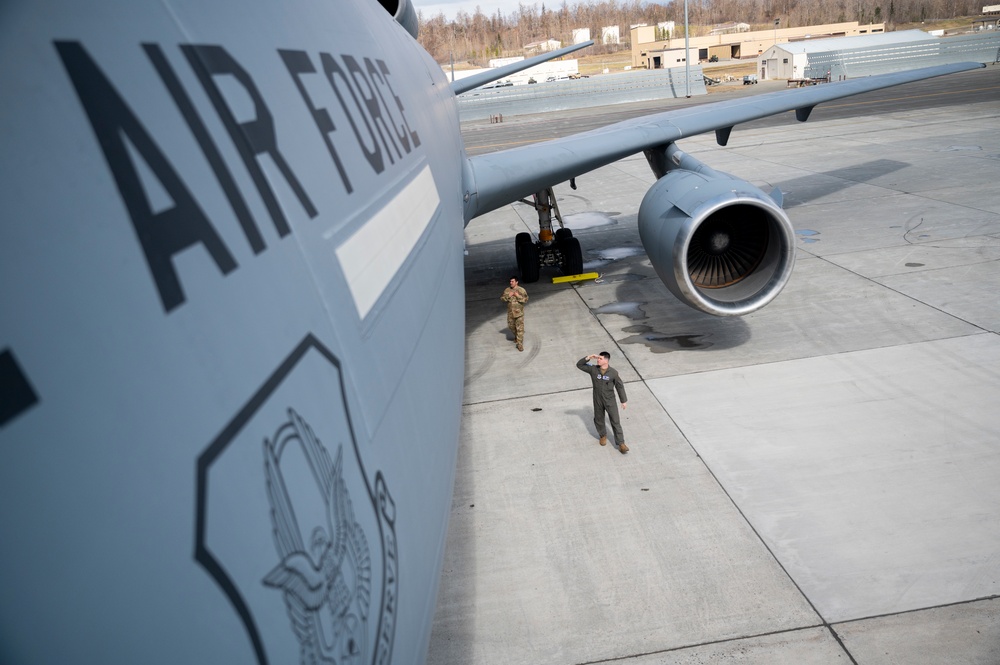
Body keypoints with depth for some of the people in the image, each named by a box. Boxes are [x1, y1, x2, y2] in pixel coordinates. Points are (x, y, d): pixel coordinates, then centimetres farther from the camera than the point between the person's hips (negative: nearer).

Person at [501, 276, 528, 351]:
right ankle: (516, 336, 46)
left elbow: (526, 299, -9)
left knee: (520, 328, -6)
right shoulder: (507, 290, 2)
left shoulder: (521, 290, -7)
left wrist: (518, 296, -21)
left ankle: (520, 344, -3)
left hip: (519, 312, -4)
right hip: (510, 312, 4)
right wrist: (508, 296, -15)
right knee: (511, 326, 17)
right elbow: (502, 298, 2)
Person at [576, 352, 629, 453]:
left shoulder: (613, 372, -15)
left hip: (610, 400, -2)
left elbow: (620, 386, -5)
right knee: (599, 420, 17)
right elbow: (579, 365, -5)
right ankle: (603, 436, 43)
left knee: (615, 421, -2)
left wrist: (624, 401, -1)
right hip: (597, 400, 3)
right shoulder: (593, 369, -9)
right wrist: (588, 358, -21)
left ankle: (620, 443, 3)